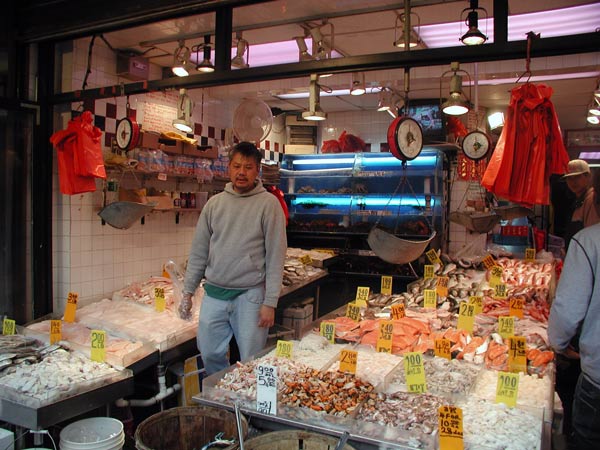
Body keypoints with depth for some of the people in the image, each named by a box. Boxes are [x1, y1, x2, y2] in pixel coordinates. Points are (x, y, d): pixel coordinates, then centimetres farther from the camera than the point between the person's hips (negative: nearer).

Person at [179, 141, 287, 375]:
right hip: (213, 294, 4)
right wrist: (188, 291, 8)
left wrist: (270, 302, -12)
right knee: (210, 354, 14)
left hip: (250, 295, -4)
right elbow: (199, 251, 10)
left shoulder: (268, 203, -6)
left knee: (251, 361, 5)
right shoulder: (214, 203, 6)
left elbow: (276, 255, -8)